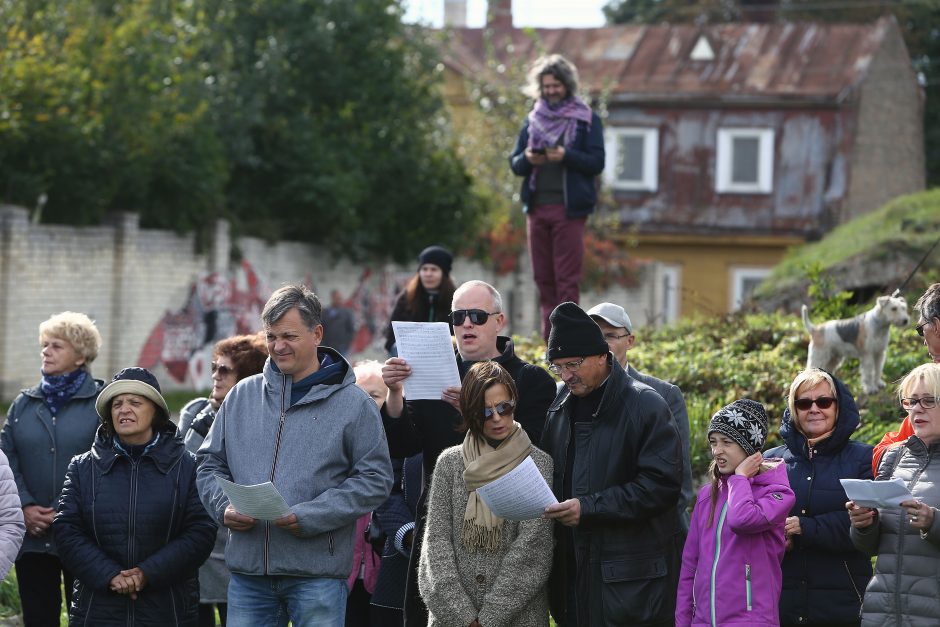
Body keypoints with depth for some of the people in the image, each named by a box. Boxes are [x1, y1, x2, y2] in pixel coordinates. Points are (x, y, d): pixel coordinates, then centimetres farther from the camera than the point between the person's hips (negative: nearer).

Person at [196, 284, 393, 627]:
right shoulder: (242, 396, 13)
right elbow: (210, 463, 18)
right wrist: (224, 508, -3)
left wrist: (310, 517, -15)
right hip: (247, 569, 4)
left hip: (318, 572, -4)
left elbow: (374, 478, -4)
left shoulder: (353, 403, 0)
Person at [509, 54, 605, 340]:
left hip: (569, 207, -4)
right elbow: (515, 163, 14)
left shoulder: (587, 120, 4)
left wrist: (566, 156, -19)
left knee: (567, 279, -7)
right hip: (537, 207, 4)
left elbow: (596, 163, -3)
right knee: (543, 278, 5)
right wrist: (527, 159, -9)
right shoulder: (533, 120, 16)